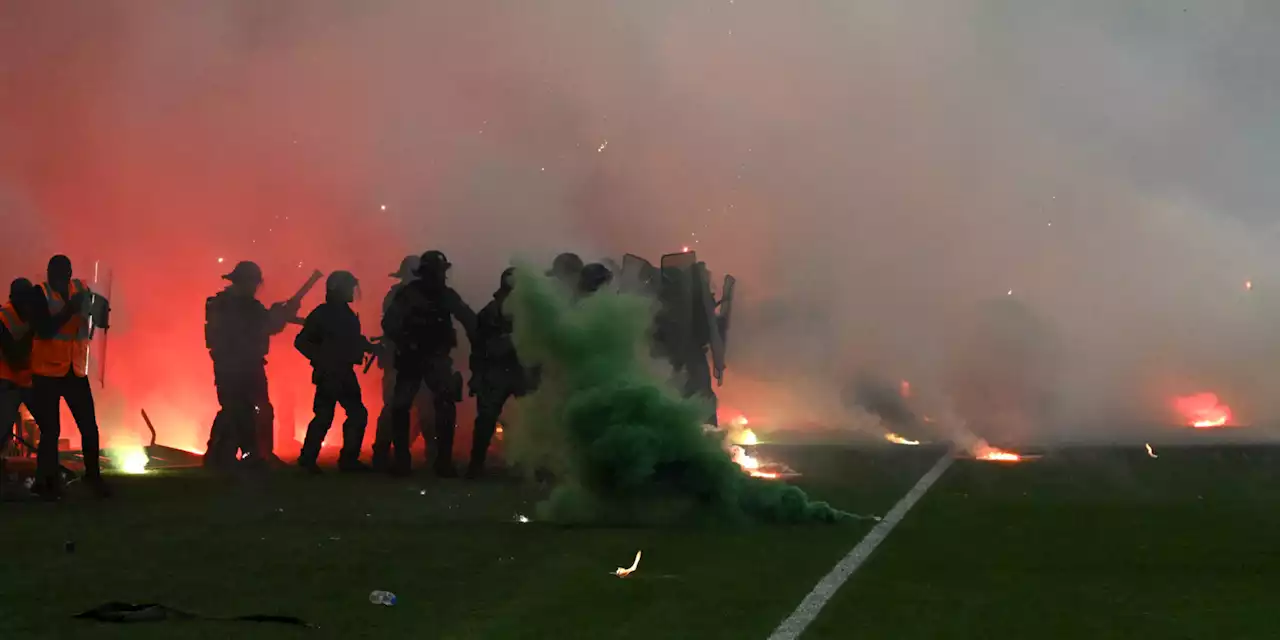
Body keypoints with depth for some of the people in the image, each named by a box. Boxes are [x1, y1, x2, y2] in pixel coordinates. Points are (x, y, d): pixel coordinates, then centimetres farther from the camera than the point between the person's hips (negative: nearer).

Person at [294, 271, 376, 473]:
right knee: (324, 417, -11)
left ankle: (348, 459, 13)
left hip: (344, 373, 8)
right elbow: (301, 342, -10)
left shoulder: (346, 314, 13)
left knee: (358, 414, 6)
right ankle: (307, 459, -2)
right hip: (328, 374, -8)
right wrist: (321, 359, -17)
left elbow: (353, 340, 21)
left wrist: (370, 347, 4)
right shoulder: (322, 314, -9)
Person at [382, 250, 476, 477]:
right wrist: (403, 342, -26)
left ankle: (443, 460, -11)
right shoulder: (408, 294, -6)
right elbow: (389, 323, -13)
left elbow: (469, 320, 6)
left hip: (437, 358, 2)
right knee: (400, 406, -5)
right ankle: (401, 459, 5)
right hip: (410, 359, -2)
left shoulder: (447, 295, 3)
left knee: (446, 405, -13)